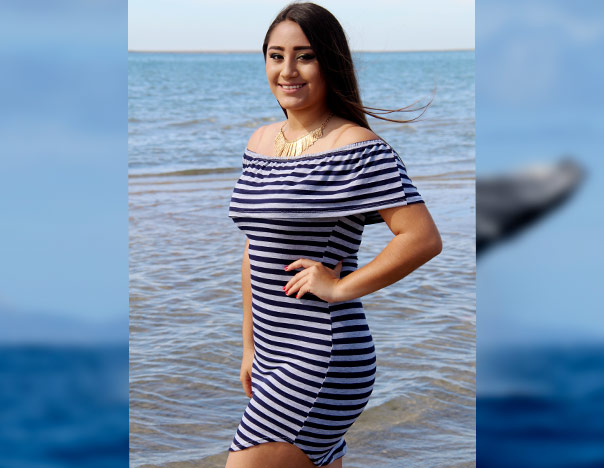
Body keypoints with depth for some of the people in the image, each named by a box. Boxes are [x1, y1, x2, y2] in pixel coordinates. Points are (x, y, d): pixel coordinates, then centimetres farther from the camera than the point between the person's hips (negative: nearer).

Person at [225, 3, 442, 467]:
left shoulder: (358, 149, -12)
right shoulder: (261, 142, 11)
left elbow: (424, 238, -18)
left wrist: (340, 287, -15)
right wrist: (250, 347, 20)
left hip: (323, 366, -8)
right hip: (274, 359, 8)